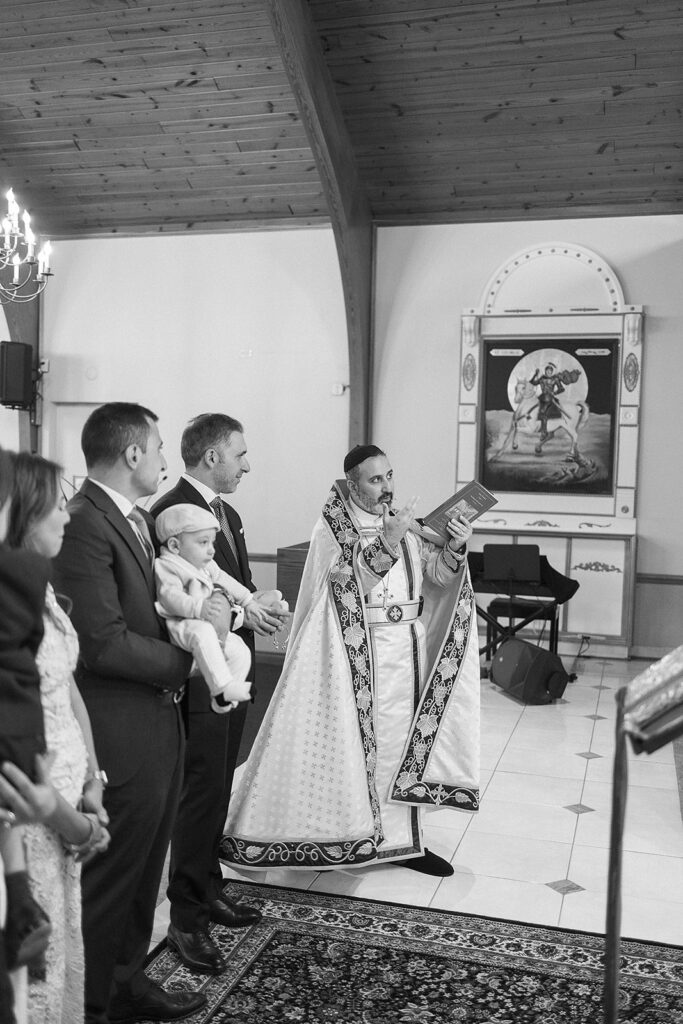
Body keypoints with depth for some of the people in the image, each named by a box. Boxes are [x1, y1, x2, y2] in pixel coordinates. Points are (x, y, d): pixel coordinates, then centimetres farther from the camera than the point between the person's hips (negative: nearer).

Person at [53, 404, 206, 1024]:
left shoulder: (137, 519, 10)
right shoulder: (83, 524, -21)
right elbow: (104, 643, -24)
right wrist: (185, 661, -13)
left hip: (158, 724, 9)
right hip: (120, 735, -9)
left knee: (143, 870, 22)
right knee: (110, 876, 8)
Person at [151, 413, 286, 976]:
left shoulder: (229, 514, 15)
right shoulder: (170, 512, -16)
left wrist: (256, 603, 7)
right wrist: (239, 610, -22)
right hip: (198, 675, -9)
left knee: (217, 789, 19)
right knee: (201, 792, -3)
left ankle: (208, 889, 34)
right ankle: (186, 917, 10)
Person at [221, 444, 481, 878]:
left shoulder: (404, 522, 12)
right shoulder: (333, 526, -5)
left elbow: (435, 575, 6)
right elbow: (351, 584, -16)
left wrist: (455, 548, -14)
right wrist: (387, 542, -27)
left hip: (407, 647, 5)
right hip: (358, 653, -5)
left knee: (402, 742, 9)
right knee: (353, 743, -1)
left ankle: (400, 838, 21)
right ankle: (350, 833, 15)